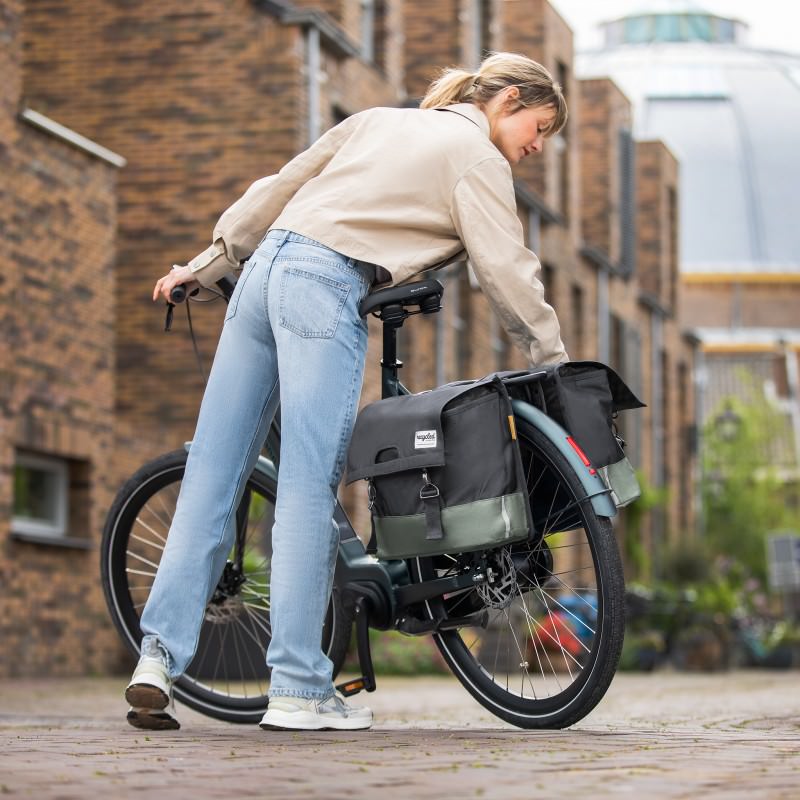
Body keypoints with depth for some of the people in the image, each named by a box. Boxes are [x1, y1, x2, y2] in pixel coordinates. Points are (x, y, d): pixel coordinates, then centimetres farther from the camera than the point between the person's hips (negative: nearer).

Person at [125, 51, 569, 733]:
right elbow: (506, 268, 0)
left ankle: (159, 657, -3)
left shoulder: (378, 119, 27)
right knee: (309, 489, -8)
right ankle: (298, 689, -8)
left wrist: (207, 264, 28)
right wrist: (554, 361, 9)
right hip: (326, 288, -8)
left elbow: (277, 188, 26)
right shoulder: (476, 154, 6)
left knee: (212, 475, 3)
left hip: (265, 266, 8)